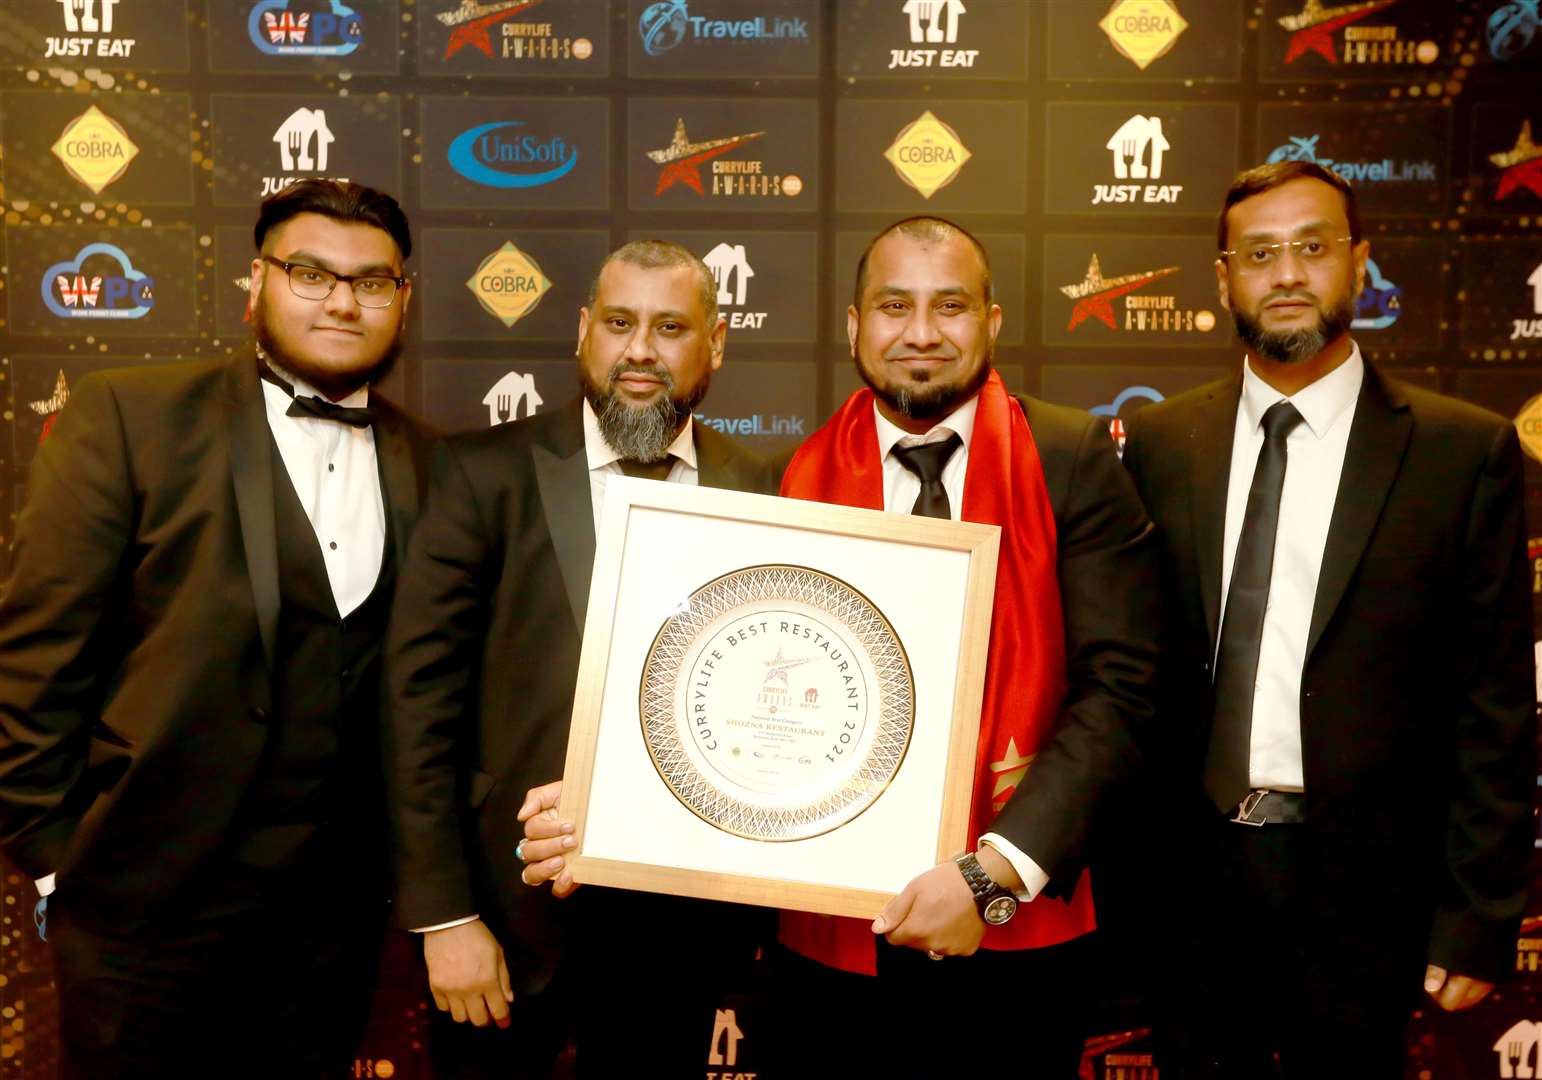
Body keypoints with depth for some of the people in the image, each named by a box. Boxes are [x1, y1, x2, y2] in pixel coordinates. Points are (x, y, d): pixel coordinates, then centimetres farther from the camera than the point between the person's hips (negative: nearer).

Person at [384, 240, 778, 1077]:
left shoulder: (761, 495, -1)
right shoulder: (487, 472, -6)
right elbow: (420, 700, -8)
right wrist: (443, 914, -10)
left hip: (687, 911, 2)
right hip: (512, 899, -1)